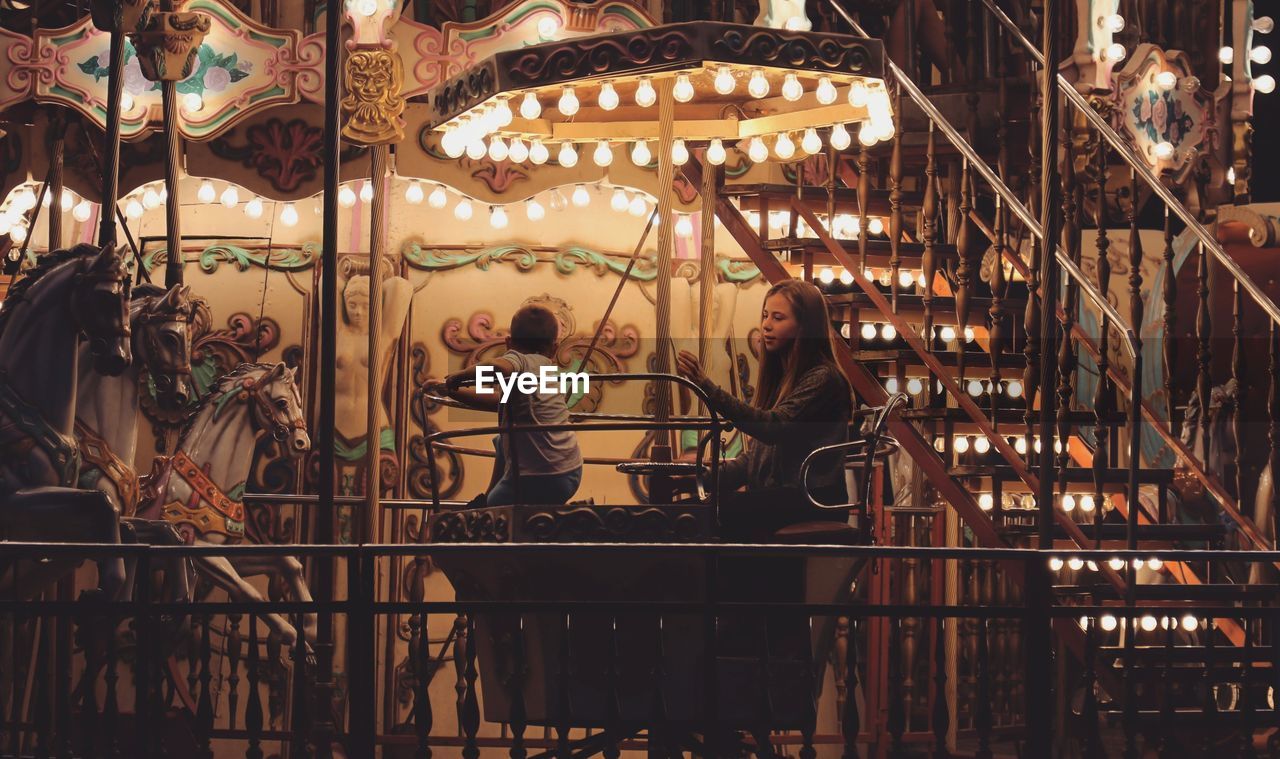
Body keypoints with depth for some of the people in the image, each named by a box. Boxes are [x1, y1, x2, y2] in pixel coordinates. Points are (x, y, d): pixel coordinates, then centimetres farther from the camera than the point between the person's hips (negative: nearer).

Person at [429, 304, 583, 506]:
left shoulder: (519, 360, -10)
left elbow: (498, 367, -36)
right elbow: (500, 402, 22)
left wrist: (459, 377, -19)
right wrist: (452, 391, 24)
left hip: (538, 480, -9)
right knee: (503, 444, 37)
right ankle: (489, 500, 44)